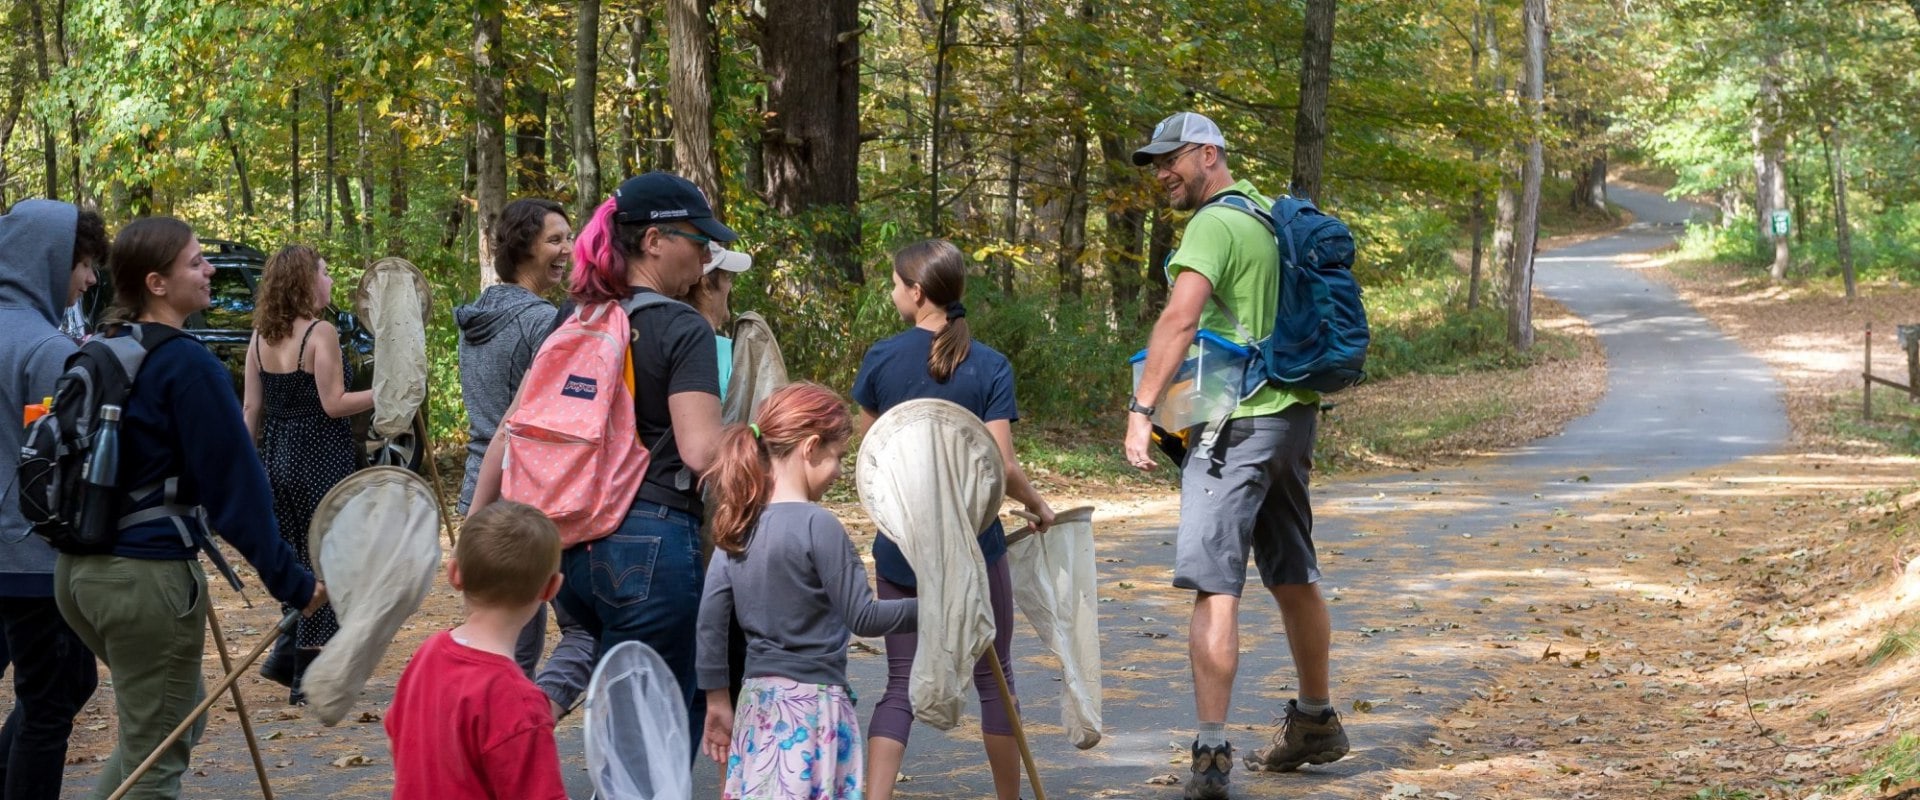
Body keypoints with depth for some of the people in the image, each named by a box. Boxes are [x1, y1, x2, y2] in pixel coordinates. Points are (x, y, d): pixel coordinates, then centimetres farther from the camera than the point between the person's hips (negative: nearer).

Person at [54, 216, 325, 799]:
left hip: (79, 570, 8)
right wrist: (292, 582, -11)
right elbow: (236, 486, -16)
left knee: (181, 711, 25)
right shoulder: (188, 365, -15)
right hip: (148, 576, -8)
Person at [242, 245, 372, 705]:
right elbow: (334, 403, -16)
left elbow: (251, 408, 8)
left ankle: (287, 657, 17)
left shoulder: (261, 337, 7)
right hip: (320, 460, -7)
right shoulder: (321, 333, -13)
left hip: (277, 460, 7)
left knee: (295, 562, 19)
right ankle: (309, 677, 2)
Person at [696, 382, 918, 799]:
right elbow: (863, 617, -14)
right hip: (812, 704, -7)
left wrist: (718, 703, 15)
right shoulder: (817, 526, -15)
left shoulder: (739, 525, 6)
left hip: (757, 701, 7)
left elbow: (710, 620, 8)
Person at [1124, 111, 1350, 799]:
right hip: (1293, 413, 9)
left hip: (1239, 425, -9)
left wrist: (1141, 410, -30)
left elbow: (1181, 318, -26)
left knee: (1214, 585, -12)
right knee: (1293, 577, 20)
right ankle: (1316, 723, 34)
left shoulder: (1214, 224, -12)